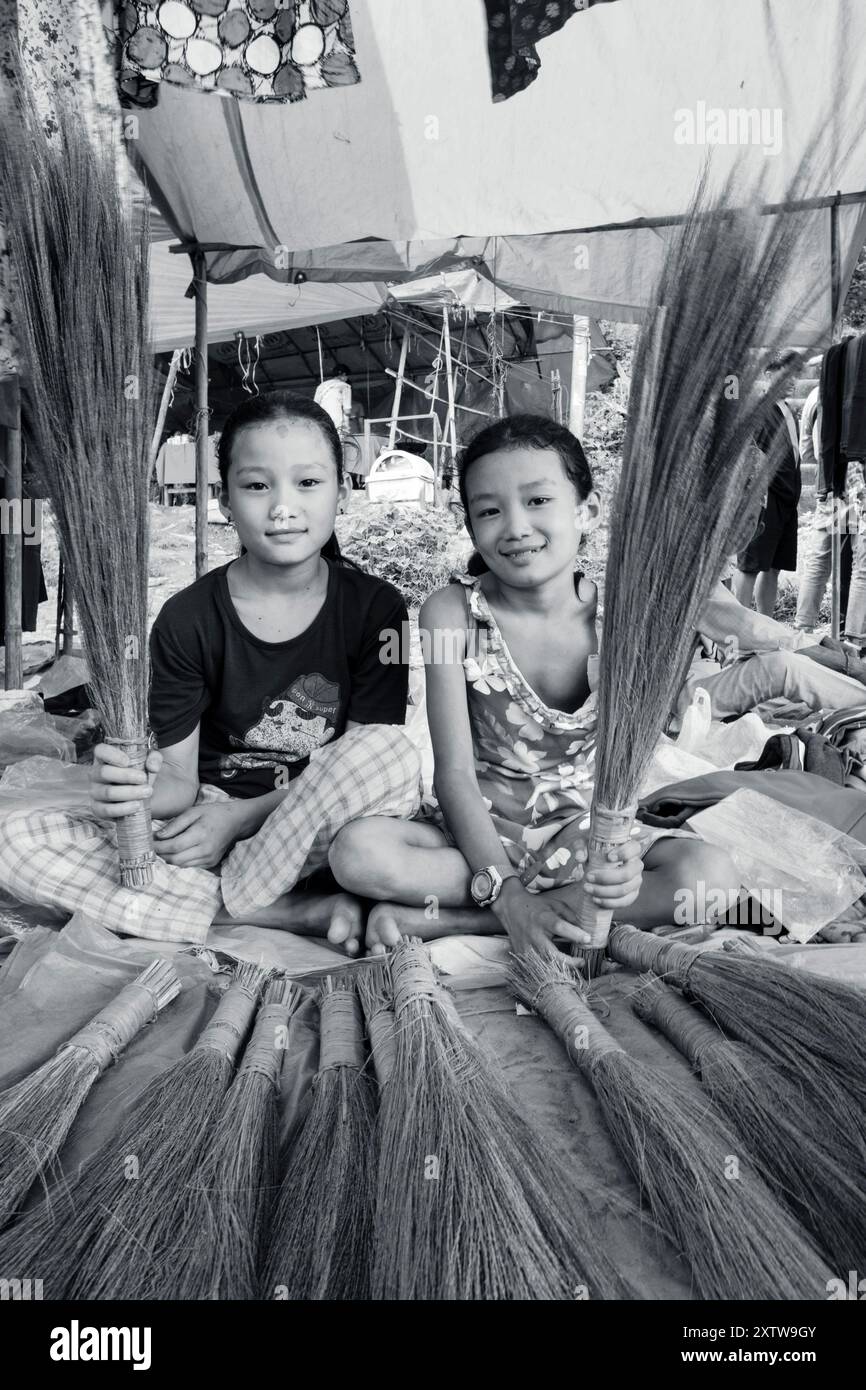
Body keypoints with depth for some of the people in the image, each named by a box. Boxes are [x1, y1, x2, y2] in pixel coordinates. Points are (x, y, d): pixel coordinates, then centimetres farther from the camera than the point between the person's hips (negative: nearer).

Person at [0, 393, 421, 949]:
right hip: (210, 820, 2)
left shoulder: (375, 607, -5)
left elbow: (371, 762, -9)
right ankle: (296, 912, -24)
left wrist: (243, 815, -16)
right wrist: (143, 789, -28)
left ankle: (222, 900, -16)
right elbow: (180, 777, -3)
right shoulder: (187, 620, -4)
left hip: (320, 831, -2)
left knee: (397, 755, -33)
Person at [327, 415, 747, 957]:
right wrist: (504, 891, -25)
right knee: (356, 852, -28)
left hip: (581, 831, 1)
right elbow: (455, 771, -14)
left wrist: (622, 850, -35)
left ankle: (441, 919, -22)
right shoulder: (453, 611, -11)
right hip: (480, 830, -1)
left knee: (712, 875, -26)